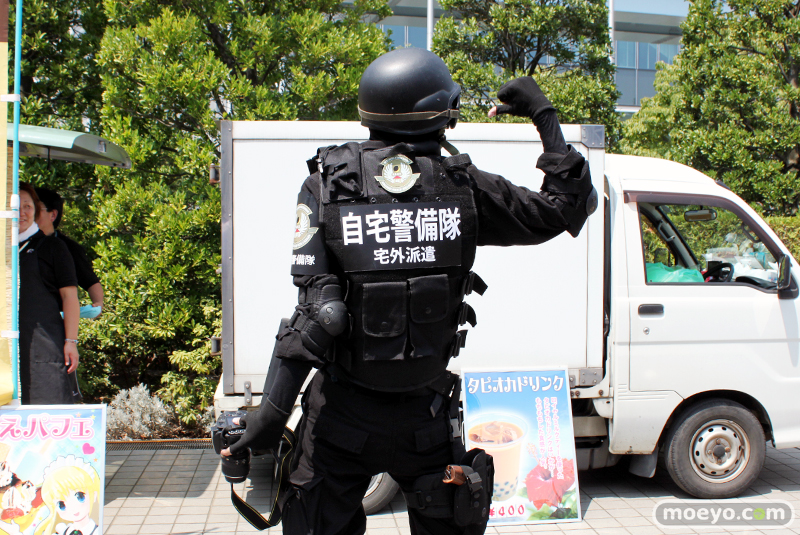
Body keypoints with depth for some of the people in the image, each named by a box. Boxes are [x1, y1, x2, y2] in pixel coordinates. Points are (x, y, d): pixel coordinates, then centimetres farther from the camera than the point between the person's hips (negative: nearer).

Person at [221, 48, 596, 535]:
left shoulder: (329, 183, -7)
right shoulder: (464, 187, -6)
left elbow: (317, 305, -15)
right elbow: (568, 207, 3)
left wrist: (275, 410, -13)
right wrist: (545, 116, 11)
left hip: (341, 417, 0)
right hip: (422, 417, 1)